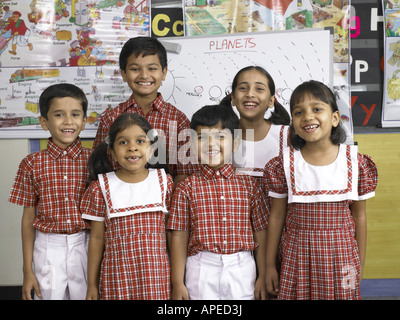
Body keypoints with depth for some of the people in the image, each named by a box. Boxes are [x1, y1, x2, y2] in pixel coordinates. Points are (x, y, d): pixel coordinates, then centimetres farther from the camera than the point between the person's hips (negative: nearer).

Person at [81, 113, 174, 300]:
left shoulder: (164, 181, 0)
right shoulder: (100, 188, -4)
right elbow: (97, 238, 2)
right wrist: (92, 285, 5)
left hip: (157, 275, 1)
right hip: (117, 276, -1)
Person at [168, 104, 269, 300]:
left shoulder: (248, 185, 3)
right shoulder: (188, 187, -1)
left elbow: (260, 232, 7)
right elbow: (179, 236, 0)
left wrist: (263, 277, 7)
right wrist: (177, 283, 0)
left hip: (241, 269, 1)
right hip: (202, 271, -1)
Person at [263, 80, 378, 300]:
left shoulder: (355, 162, -5)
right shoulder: (285, 164, -6)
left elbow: (359, 216, 3)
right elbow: (277, 217, 0)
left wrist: (360, 264, 7)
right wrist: (270, 265, 4)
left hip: (341, 255, 1)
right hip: (298, 256, 0)